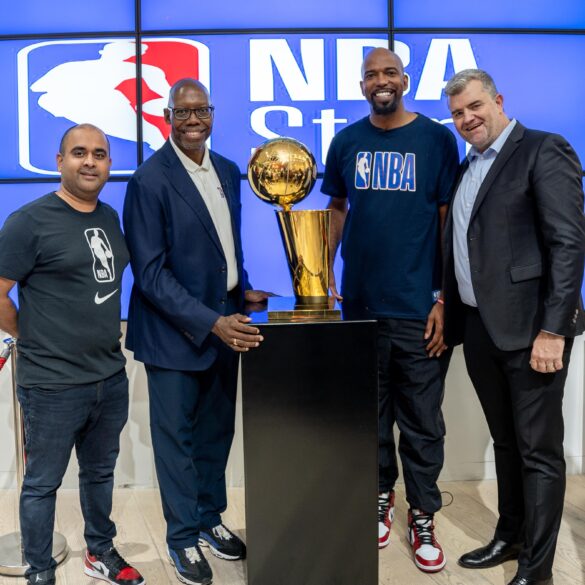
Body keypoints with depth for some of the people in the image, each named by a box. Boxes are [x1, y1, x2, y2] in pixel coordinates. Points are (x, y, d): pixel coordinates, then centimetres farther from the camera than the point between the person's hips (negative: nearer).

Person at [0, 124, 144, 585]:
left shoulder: (110, 218, 7)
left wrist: (106, 336, 12)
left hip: (111, 378, 6)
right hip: (53, 385, -6)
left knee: (100, 473, 21)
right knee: (43, 483, 11)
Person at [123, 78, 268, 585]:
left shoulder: (227, 172, 7)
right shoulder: (151, 181, -15)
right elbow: (151, 273, -18)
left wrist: (242, 291, 5)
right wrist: (211, 322, -22)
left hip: (225, 324, 6)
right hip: (174, 330, -6)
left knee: (217, 430, 17)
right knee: (177, 437, 9)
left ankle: (210, 518, 37)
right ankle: (183, 536, 28)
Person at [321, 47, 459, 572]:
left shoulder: (436, 139, -2)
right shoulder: (346, 142, 5)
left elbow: (450, 222, -3)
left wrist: (445, 299, -8)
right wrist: (324, 274, 3)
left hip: (418, 306, -2)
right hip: (361, 303, 3)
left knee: (421, 420, 7)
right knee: (370, 412, 15)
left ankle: (423, 516, 22)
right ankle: (381, 496, 33)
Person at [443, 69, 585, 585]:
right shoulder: (468, 168, 17)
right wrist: (450, 313, 10)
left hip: (529, 326, -7)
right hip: (479, 327, 8)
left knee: (539, 451, 2)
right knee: (505, 443, 19)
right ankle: (510, 537, 33)